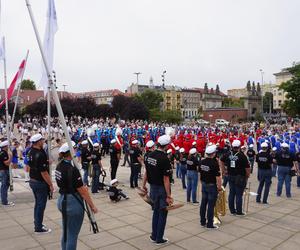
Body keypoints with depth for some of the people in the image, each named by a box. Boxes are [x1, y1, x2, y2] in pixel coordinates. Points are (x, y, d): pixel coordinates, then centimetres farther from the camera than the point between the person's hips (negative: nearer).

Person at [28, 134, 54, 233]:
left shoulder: (31, 151, 0)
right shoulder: (40, 155, -26)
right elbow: (44, 173, -24)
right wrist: (51, 184, -17)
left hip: (32, 181, 9)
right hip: (40, 183, -9)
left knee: (38, 203, 21)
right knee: (41, 205, 2)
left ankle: (37, 223, 32)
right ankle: (39, 228, 11)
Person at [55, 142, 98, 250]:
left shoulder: (59, 166, 3)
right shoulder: (72, 169, -23)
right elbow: (82, 191, -20)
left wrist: (82, 186, 4)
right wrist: (92, 206, -13)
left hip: (62, 200, 9)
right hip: (73, 203, -9)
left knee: (65, 233, 22)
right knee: (72, 235, 5)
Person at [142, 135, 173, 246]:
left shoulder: (150, 155, 0)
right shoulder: (164, 159, -23)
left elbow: (146, 172, 7)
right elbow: (166, 179, -23)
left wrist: (144, 185, 17)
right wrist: (168, 196, -20)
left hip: (153, 187, 7)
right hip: (162, 188, -7)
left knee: (156, 212, 20)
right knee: (162, 213, 8)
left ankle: (154, 236, 30)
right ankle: (159, 239, 19)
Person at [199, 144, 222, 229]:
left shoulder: (202, 162, 1)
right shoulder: (214, 163, -20)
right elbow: (218, 177, -20)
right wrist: (219, 186, -8)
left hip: (204, 185, 7)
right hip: (212, 186, -7)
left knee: (203, 203, 13)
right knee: (211, 205, 1)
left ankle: (203, 221, 23)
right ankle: (210, 224, 8)